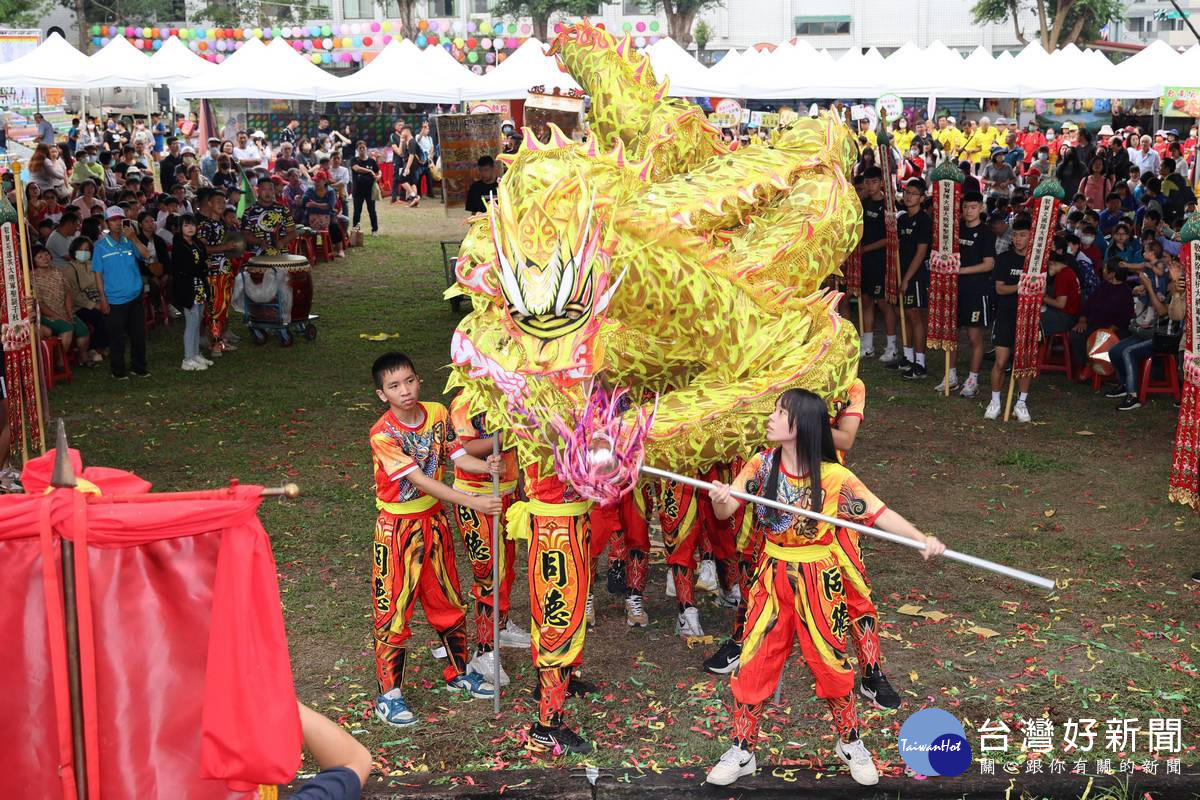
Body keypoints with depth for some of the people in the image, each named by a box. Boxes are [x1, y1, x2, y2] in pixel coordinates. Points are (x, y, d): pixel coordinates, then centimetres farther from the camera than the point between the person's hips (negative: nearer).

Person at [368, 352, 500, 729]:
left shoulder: (438, 413, -6)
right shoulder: (383, 434, -23)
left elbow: (458, 455, -2)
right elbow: (420, 481, -29)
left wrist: (487, 466, -25)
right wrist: (472, 502, -35)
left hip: (434, 520, 6)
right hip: (397, 527, -5)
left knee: (447, 599, 17)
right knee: (393, 608, 2)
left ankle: (459, 672, 36)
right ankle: (389, 693, 14)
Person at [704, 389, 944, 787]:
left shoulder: (833, 477, -16)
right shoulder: (762, 465, -7)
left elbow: (880, 513, -18)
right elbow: (724, 512, -9)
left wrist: (923, 539, -33)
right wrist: (720, 499, -33)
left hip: (818, 580, -3)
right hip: (773, 576, 3)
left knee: (830, 662, 8)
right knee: (752, 663, 5)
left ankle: (850, 743, 31)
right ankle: (742, 752, 20)